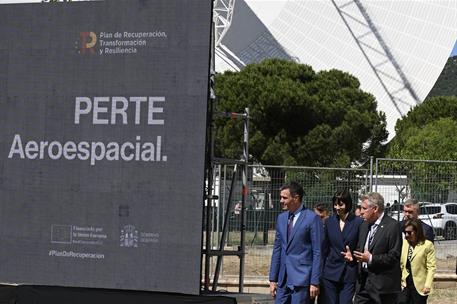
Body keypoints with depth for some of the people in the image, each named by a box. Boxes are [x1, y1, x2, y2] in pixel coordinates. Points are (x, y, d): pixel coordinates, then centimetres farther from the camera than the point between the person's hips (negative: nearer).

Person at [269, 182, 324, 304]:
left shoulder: (312, 218, -7)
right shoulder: (281, 218, 12)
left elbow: (317, 252, -8)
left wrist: (314, 282, -12)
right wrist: (273, 279, 12)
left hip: (301, 279, -6)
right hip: (283, 280, 6)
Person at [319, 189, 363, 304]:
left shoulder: (358, 222, -3)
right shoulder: (330, 221, 7)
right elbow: (324, 249, 11)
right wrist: (320, 272, 8)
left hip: (349, 274, -2)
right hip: (330, 273, 3)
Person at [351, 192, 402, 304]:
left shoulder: (393, 226, -11)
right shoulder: (364, 225, 14)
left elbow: (395, 256, -16)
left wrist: (371, 258, -22)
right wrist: (352, 255, 2)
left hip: (383, 285, -7)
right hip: (363, 282, 7)